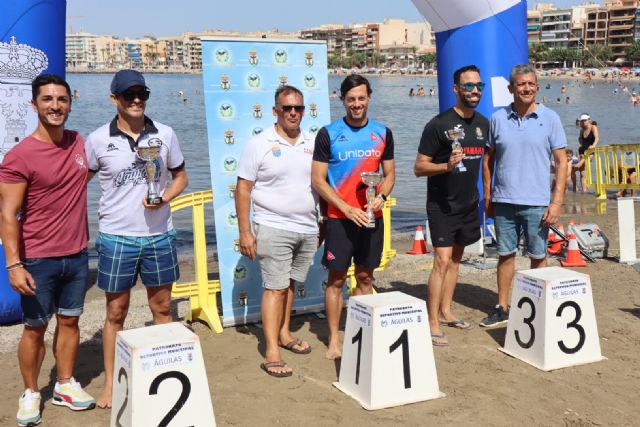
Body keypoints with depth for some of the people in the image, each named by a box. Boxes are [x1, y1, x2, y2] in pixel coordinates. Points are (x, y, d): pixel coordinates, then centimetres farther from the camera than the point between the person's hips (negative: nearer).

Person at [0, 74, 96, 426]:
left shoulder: (80, 143, 2)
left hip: (77, 255, 5)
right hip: (38, 260, -5)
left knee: (69, 321, 15)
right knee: (35, 328, 7)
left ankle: (65, 385, 30)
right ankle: (30, 393, 24)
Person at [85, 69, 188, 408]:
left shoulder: (165, 134, 1)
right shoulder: (98, 140, -3)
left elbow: (180, 176, 11)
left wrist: (163, 197, -9)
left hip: (159, 235, 2)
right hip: (116, 238, -2)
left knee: (162, 308, 12)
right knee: (116, 312, 7)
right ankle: (110, 382, 20)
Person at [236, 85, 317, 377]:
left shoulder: (313, 144, 9)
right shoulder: (260, 144, -5)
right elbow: (243, 189, -5)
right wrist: (245, 233, -10)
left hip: (308, 228, 5)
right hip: (274, 228, -4)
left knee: (290, 284, 13)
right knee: (275, 287, -7)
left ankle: (284, 333, 30)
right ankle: (271, 353, -4)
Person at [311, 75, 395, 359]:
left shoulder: (383, 133, 6)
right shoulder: (328, 134, -4)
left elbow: (390, 174, 12)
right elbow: (318, 179, -6)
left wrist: (381, 197, -9)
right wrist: (348, 209, -14)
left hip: (372, 217, 3)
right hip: (339, 218, -3)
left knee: (365, 277, 11)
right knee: (336, 279, 1)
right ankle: (334, 340, 11)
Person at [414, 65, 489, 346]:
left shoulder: (483, 123, 7)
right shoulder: (439, 124, -14)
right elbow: (419, 167, -14)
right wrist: (446, 166, -31)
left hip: (468, 204, 7)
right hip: (442, 205, -7)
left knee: (456, 258, 15)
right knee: (442, 260, -12)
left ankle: (445, 312, 28)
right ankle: (432, 323, -6)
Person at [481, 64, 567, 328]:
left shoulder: (549, 118, -2)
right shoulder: (498, 118, 3)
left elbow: (561, 162, -2)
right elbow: (488, 159, 10)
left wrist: (557, 202, -9)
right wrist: (488, 197, 6)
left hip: (537, 203, -2)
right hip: (504, 201, 2)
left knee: (538, 257, 8)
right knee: (505, 255, 11)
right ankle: (502, 309, 23)